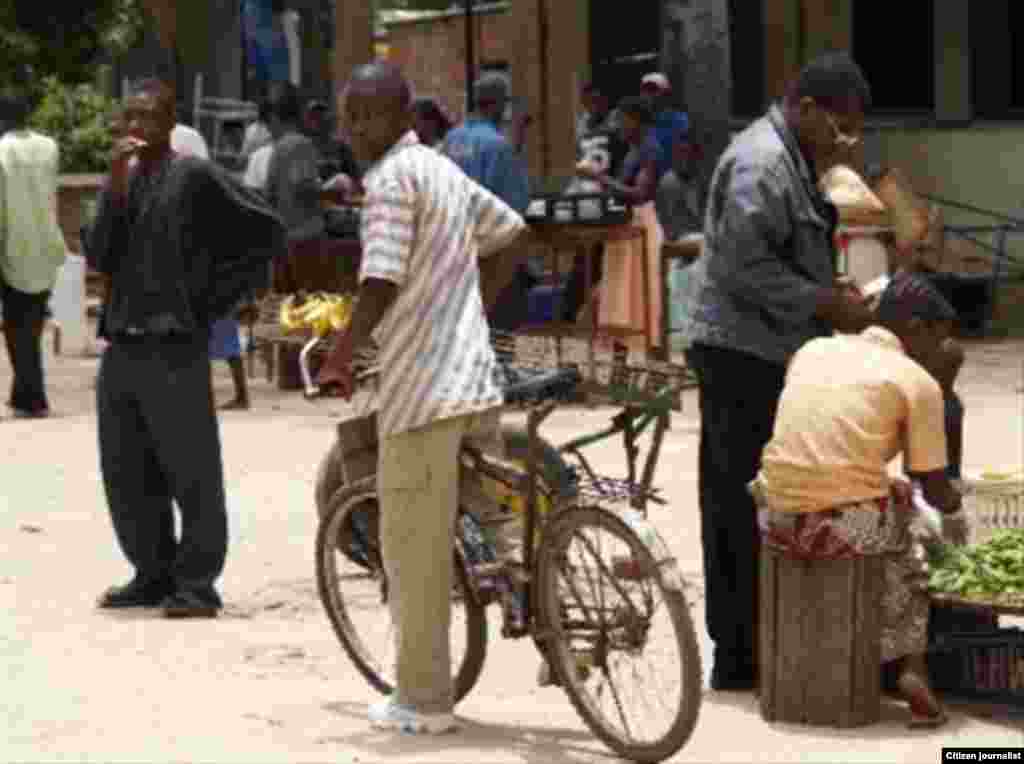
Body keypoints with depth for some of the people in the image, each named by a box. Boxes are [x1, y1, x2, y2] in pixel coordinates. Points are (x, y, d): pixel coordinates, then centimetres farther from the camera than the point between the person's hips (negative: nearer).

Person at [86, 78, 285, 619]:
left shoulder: (194, 178, -5)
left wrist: (214, 299, -2)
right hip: (121, 346, 7)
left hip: (174, 349, -7)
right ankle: (154, 575, 21)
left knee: (191, 473, -2)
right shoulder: (123, 181, 13)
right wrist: (117, 184, -8)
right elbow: (97, 257, 2)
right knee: (126, 475, 11)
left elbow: (268, 233, -4)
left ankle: (196, 583, 3)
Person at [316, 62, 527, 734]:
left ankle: (422, 700, 4)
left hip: (422, 384, -9)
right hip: (475, 375, 9)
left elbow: (381, 283, -20)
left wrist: (340, 357, -11)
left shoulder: (392, 178, -12)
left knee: (414, 546, -1)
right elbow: (510, 234, 28)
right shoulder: (444, 169, 17)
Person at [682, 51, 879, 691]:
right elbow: (745, 265, -22)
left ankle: (737, 649, 17)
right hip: (743, 350, -11)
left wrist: (836, 292, 11)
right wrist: (827, 304, -17)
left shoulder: (791, 159, 18)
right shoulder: (761, 164, -16)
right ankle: (745, 656, -6)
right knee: (752, 503, -9)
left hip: (757, 351, 11)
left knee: (734, 504, 12)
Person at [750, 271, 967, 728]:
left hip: (778, 522, 5)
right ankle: (909, 667, 15)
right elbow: (935, 488, 4)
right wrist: (953, 515, 28)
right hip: (845, 527, -5)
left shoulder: (813, 350, 16)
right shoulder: (917, 382, 1)